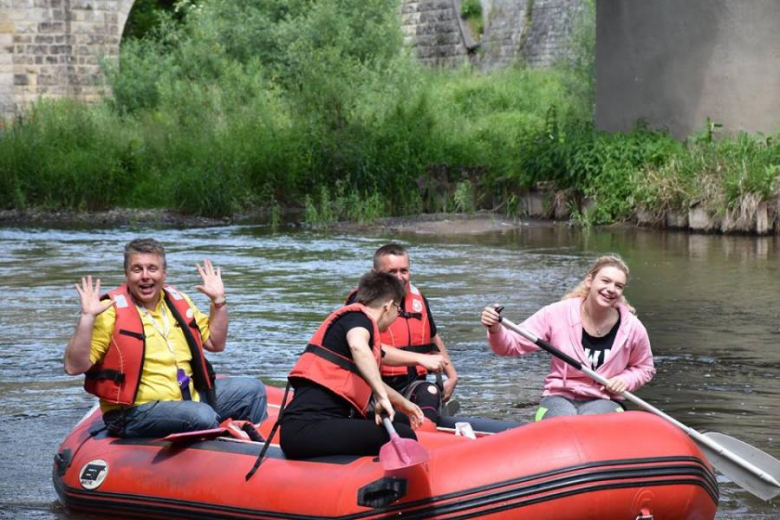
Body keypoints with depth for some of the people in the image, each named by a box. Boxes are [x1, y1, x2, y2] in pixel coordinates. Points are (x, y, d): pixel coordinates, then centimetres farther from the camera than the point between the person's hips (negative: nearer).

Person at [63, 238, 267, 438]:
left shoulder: (177, 301, 10)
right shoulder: (112, 311, -11)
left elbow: (215, 343, 22)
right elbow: (74, 367, -18)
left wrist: (219, 301, 10)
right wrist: (87, 317, -25)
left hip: (189, 396, 8)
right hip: (135, 412, -8)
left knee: (251, 389, 7)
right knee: (203, 417, -32)